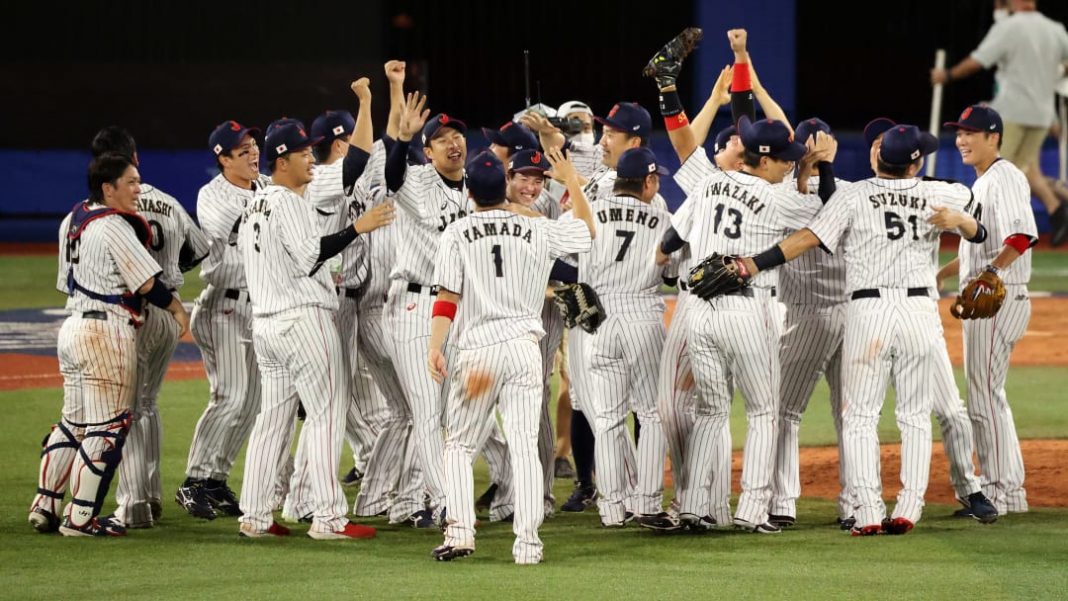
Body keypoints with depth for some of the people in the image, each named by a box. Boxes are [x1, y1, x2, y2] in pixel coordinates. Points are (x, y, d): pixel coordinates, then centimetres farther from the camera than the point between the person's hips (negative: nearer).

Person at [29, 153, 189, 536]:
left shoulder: (73, 220, 12)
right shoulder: (114, 227, -15)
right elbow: (147, 283, -16)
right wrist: (177, 308, 0)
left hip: (73, 326, 9)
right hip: (108, 331, -9)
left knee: (72, 421, 17)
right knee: (107, 428, -3)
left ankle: (44, 507, 17)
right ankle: (81, 518, -2)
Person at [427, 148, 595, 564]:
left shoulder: (457, 233, 0)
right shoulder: (536, 231, 6)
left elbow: (448, 297, -6)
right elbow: (587, 230, 23)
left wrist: (435, 346, -8)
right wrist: (572, 181, 31)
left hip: (475, 349, -1)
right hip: (523, 347, 1)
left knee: (460, 444, 10)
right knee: (524, 444, 0)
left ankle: (459, 531, -4)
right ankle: (527, 541, -6)